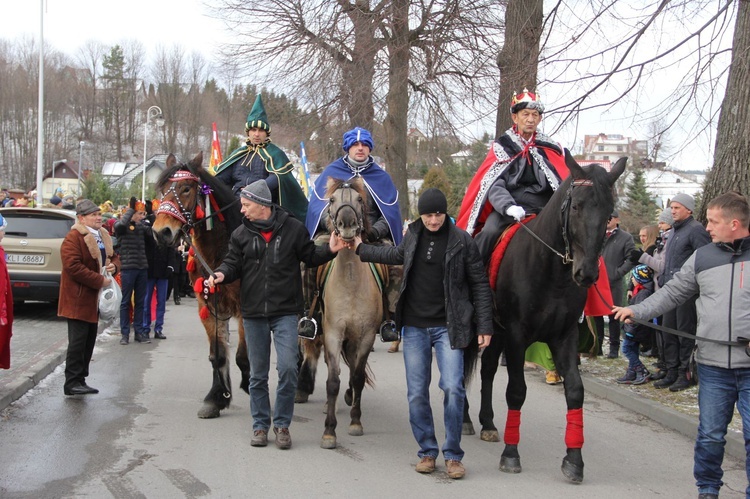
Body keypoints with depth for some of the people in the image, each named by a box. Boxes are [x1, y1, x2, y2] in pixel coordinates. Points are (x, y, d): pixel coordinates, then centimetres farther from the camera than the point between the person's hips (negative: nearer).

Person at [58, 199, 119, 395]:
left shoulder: (102, 236, 15)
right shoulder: (73, 238, -15)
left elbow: (114, 257, 25)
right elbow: (74, 267, -24)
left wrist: (113, 266, 0)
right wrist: (100, 280, -23)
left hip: (94, 298, 9)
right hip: (78, 298, -9)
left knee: (89, 342, 12)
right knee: (78, 341, -7)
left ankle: (80, 380, 19)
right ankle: (72, 383, -2)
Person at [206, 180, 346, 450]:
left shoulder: (293, 228, -1)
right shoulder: (242, 234, 4)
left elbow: (310, 256, 8)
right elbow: (233, 262, 5)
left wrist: (330, 250, -10)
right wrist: (222, 273, -16)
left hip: (285, 313, -2)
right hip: (253, 313, 3)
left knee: (288, 368, -12)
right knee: (258, 374, 10)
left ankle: (282, 424, 5)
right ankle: (260, 425, 22)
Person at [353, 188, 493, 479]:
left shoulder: (461, 241, -6)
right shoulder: (413, 236, 6)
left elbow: (479, 285, -2)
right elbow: (397, 255, 29)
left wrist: (484, 326, -7)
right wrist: (362, 249, 33)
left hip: (447, 327, -4)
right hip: (414, 327, 4)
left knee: (453, 388, -13)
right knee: (417, 394, 5)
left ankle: (453, 455, 0)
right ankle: (427, 452, 19)